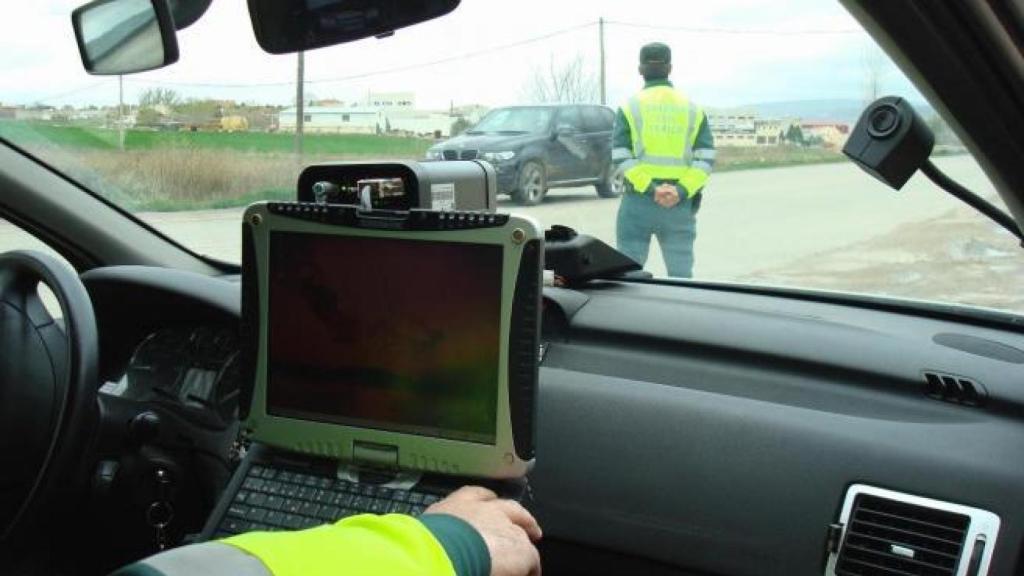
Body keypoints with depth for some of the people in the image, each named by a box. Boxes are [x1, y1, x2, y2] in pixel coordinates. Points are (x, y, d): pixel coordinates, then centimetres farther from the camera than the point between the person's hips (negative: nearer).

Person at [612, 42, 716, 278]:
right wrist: (682, 191, -11)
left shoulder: (630, 107, 1)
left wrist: (650, 188, -14)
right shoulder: (692, 108, 7)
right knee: (681, 274, 7)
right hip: (681, 204, 2)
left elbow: (621, 157, -10)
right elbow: (706, 157, -3)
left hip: (638, 201, -2)